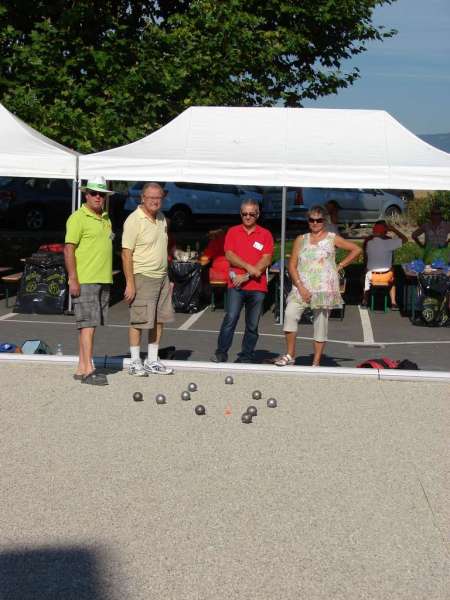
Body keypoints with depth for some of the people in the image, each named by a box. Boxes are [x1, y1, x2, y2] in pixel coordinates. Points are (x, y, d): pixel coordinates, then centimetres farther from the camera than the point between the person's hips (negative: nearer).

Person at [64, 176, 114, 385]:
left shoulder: (106, 219, 17)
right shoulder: (78, 218, -7)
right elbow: (69, 249, -12)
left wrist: (109, 278, 20)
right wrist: (73, 279, -19)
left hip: (103, 281, 8)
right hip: (85, 281, -8)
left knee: (92, 324, 9)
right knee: (88, 323, -11)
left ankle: (81, 368, 14)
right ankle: (88, 370, -12)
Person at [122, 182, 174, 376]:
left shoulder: (161, 218, 11)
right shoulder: (134, 220, -13)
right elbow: (126, 253, -16)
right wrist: (129, 283, -20)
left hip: (162, 276, 8)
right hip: (143, 277, -8)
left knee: (159, 320, 10)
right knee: (139, 321, -3)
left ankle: (152, 361, 19)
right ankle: (135, 362, 6)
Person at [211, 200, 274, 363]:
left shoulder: (265, 234, 7)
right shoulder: (233, 232, 10)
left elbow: (267, 260, -1)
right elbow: (229, 255, 0)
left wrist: (246, 276, -9)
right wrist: (249, 267, -12)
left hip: (258, 287, 1)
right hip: (236, 285, 0)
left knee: (252, 325, 3)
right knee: (230, 318, -11)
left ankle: (245, 357, 10)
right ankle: (221, 353, -4)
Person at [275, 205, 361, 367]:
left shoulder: (332, 239, 7)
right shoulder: (301, 240, 11)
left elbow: (356, 249, 11)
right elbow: (292, 265, 3)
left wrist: (340, 266, 4)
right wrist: (300, 287, -9)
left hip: (324, 288, -1)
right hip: (302, 287, 1)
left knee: (321, 322, 0)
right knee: (290, 313, -21)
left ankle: (316, 362, 7)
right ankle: (290, 355, -12)